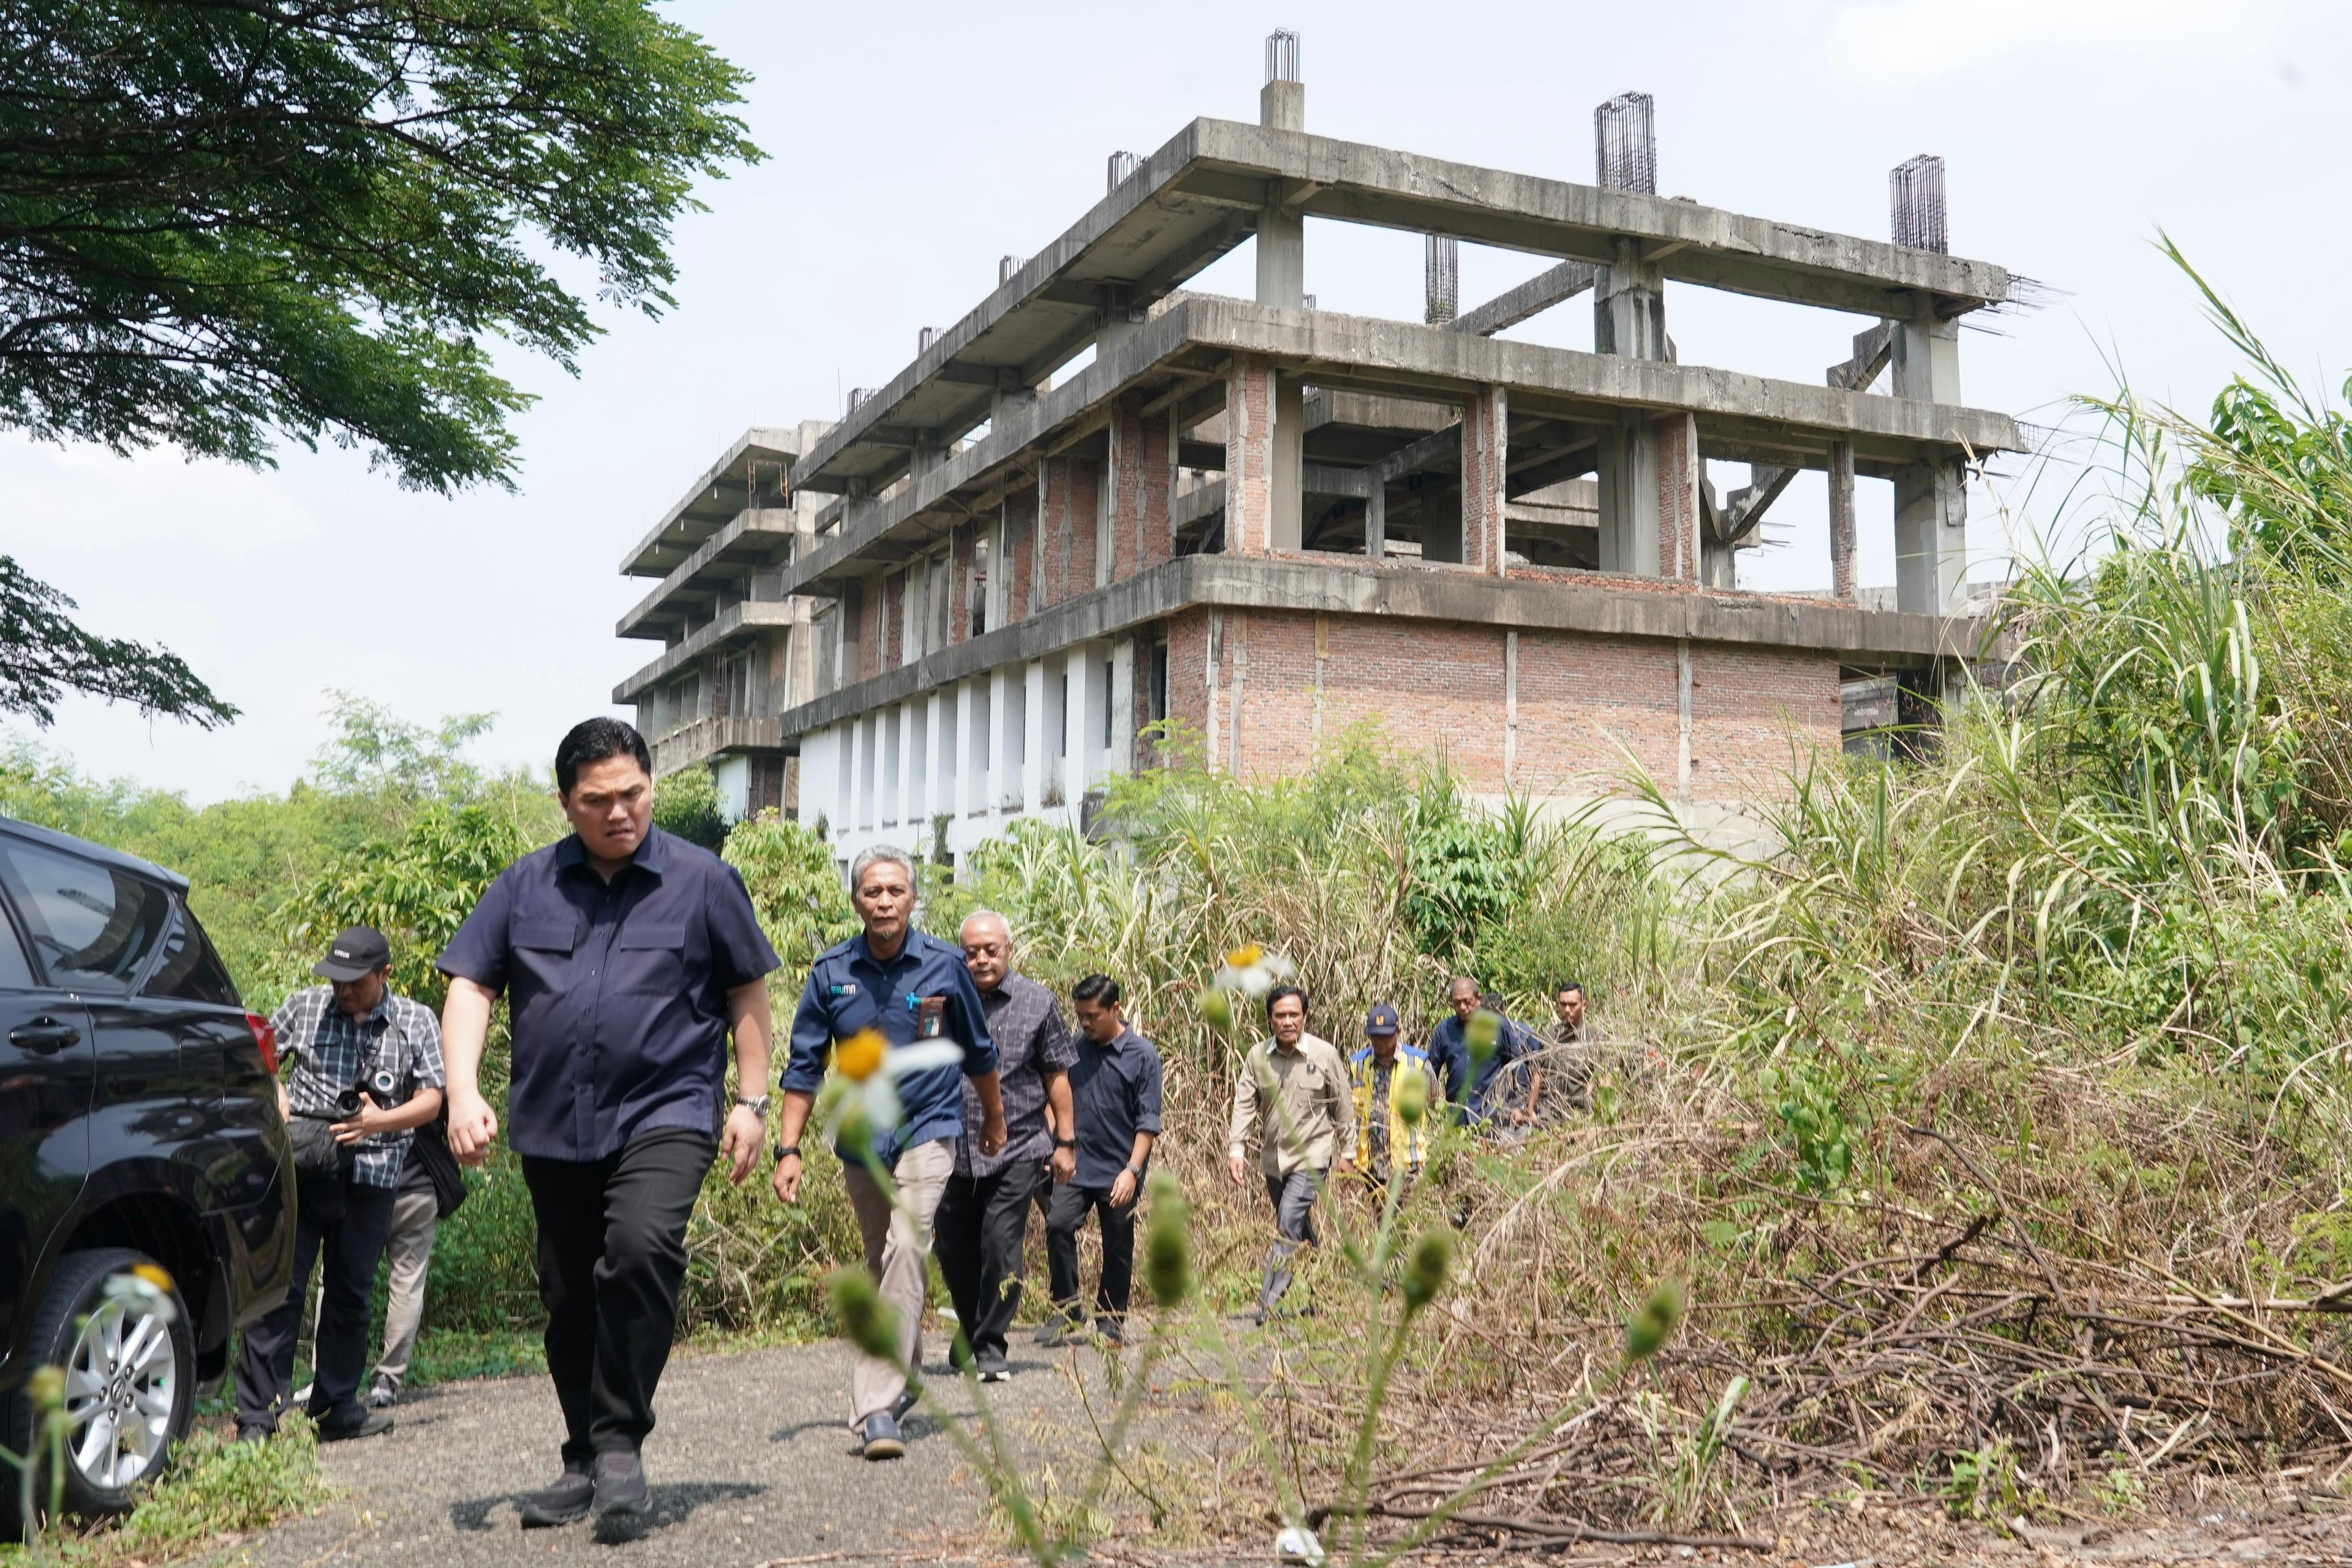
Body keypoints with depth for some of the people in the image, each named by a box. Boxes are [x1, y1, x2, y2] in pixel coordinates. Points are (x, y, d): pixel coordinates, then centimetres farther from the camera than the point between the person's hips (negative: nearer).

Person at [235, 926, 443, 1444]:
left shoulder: (417, 1022, 4)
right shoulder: (304, 1006, 5)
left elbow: (431, 1099, 1)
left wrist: (380, 1120, -17)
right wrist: (277, 1095, -5)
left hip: (370, 1180, 1)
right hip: (300, 1171, -1)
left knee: (350, 1294, 11)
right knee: (280, 1289, -3)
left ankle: (337, 1409, 23)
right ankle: (256, 1416, 1)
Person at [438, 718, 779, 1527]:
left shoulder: (702, 879, 1)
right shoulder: (524, 885, 6)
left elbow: (747, 991, 7)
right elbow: (471, 985, 5)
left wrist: (750, 1102, 3)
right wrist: (463, 1091, -9)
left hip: (665, 1114, -3)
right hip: (553, 1129, 4)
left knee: (641, 1247, -28)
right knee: (568, 1302, 11)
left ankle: (621, 1442, -12)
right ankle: (584, 1465, 28)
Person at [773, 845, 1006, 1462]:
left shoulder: (944, 965, -7)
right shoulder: (831, 971, -3)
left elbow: (978, 1051, 8)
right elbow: (805, 1065, 1)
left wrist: (994, 1119, 19)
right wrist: (788, 1149, -5)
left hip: (926, 1135, -3)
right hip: (859, 1139, 3)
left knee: (906, 1253, -21)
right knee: (880, 1264, 17)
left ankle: (878, 1406, -22)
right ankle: (905, 1374, 40)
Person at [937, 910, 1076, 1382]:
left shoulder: (1037, 1002, 1)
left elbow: (1056, 1077, 6)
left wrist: (1065, 1141, 6)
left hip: (1018, 1149, -2)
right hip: (954, 1150, 2)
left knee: (1001, 1246, -8)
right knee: (953, 1248, 11)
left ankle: (991, 1348, 6)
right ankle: (971, 1332, 34)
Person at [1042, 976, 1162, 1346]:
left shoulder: (1142, 1054, -4)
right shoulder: (1074, 1048, 6)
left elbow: (1148, 1121, -6)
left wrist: (1132, 1170, -14)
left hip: (1118, 1173, -2)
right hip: (1076, 1166, 2)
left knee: (1118, 1249, 6)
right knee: (1059, 1226, -16)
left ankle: (1111, 1321, 21)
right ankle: (1067, 1312, -5)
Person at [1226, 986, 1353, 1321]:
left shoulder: (1325, 1055, -8)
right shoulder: (1257, 1057, -2)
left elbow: (1343, 1107, 0)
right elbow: (1244, 1105, -3)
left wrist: (1347, 1153, 4)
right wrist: (1236, 1148, -14)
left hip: (1311, 1157, -4)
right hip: (1273, 1158, 4)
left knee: (1288, 1225, -16)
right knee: (1301, 1231, 16)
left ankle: (1268, 1304, -15)